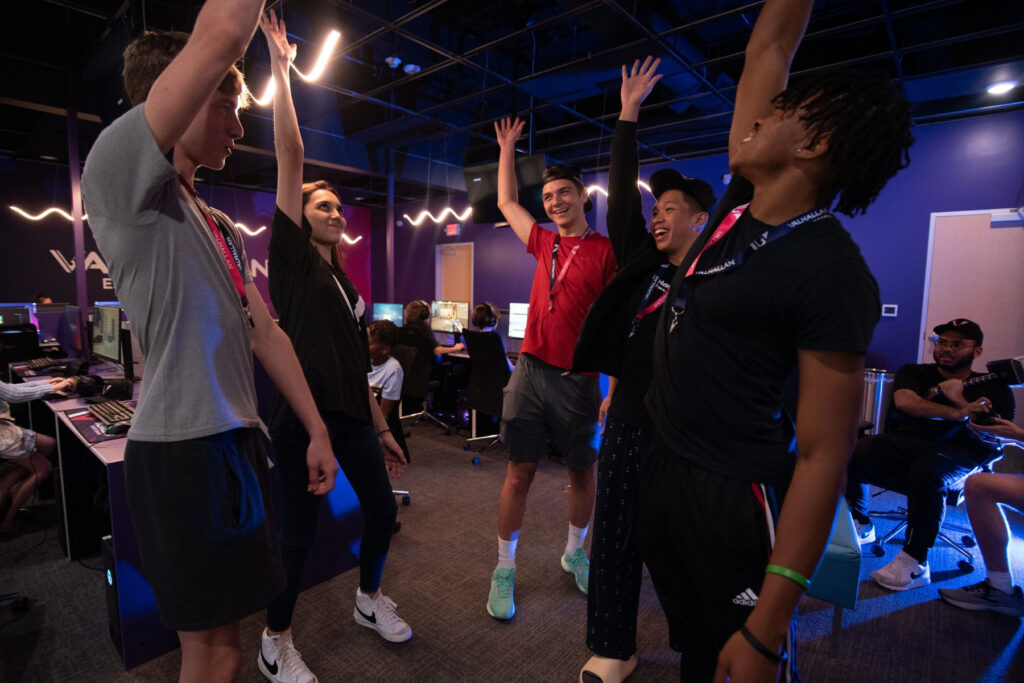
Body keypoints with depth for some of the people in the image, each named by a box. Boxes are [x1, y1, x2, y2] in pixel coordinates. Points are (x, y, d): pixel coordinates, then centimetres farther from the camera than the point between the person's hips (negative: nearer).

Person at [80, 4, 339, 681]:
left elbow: (267, 334, 13)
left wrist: (317, 432, 12)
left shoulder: (225, 230, 17)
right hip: (184, 449, -8)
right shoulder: (119, 175, -7)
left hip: (239, 440, 8)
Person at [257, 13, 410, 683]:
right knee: (301, 531, 2)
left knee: (383, 509, 13)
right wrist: (281, 67, -6)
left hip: (353, 419, 7)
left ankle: (371, 600, 39)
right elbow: (290, 157, -9)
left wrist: (381, 429, 15)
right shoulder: (291, 256, -1)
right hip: (303, 416, -6)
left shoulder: (346, 286, 15)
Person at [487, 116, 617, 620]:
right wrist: (507, 148, 31)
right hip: (530, 371, 4)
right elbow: (506, 201, 27)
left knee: (582, 471, 13)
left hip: (577, 378, -3)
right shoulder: (545, 243, 12)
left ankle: (574, 553, 36)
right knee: (519, 473, 7)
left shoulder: (607, 251, -3)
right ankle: (504, 569, 20)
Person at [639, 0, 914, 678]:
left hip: (735, 497, -7)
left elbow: (824, 456, -21)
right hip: (665, 469, 7)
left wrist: (767, 628, -21)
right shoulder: (741, 203, 2)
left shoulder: (831, 272, -19)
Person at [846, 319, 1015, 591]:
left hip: (955, 453, -2)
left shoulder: (993, 388, 17)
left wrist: (959, 400, -4)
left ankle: (915, 564, -26)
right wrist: (957, 414, -17)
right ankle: (861, 525, 0)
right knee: (852, 454, -28)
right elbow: (904, 401, -5)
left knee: (926, 472, -39)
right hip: (903, 443, 2)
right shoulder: (914, 373, 19)